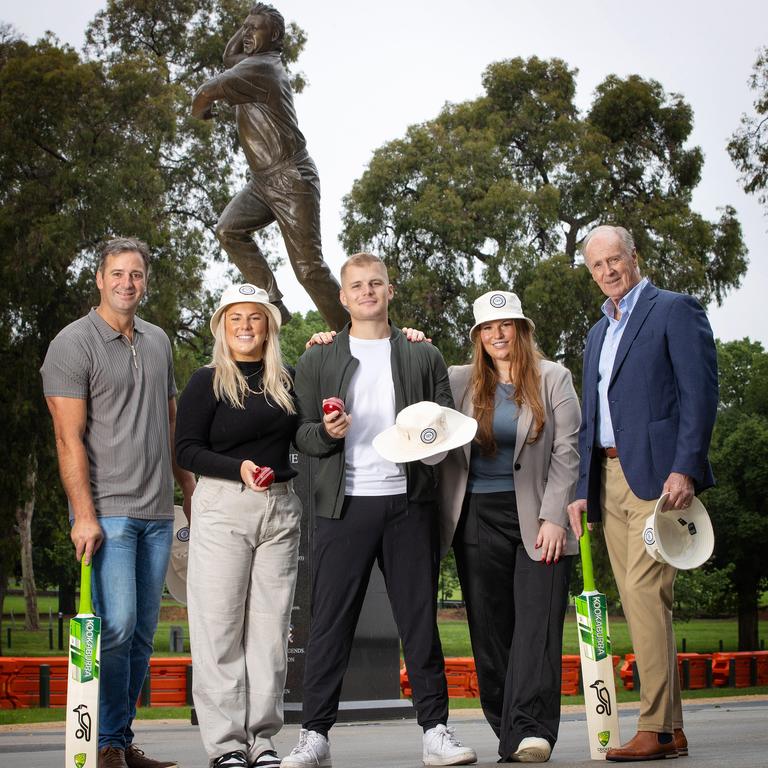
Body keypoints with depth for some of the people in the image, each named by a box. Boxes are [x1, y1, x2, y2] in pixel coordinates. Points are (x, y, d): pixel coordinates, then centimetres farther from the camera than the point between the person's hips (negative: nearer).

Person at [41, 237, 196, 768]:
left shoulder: (159, 342, 15)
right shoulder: (74, 344, -4)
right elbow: (70, 438, -10)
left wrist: (191, 493, 18)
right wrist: (84, 516, -16)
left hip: (157, 511, 6)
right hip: (107, 510, -6)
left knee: (143, 631, 7)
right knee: (116, 625, -11)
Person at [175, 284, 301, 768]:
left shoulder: (287, 380, 12)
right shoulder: (208, 382, 1)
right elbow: (186, 450, -4)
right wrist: (239, 469, -19)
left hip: (281, 509, 4)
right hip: (224, 507, -4)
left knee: (270, 624, 4)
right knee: (220, 623, -2)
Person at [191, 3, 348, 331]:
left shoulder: (258, 68, -13)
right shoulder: (264, 63, 17)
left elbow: (206, 92, -19)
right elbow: (229, 56, 37)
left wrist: (199, 111, 5)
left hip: (290, 180, -10)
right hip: (264, 180, 10)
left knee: (308, 266, -11)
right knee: (228, 229, -7)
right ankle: (273, 302, -5)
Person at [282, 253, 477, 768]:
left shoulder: (424, 357, 13)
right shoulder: (318, 361, 12)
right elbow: (301, 434, 9)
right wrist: (326, 433, -12)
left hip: (409, 501, 1)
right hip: (345, 504, 0)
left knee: (420, 619, 3)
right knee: (330, 622, -1)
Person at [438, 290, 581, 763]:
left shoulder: (554, 379, 5)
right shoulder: (460, 382, 9)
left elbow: (566, 454, 0)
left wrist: (553, 519, -8)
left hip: (540, 519, -2)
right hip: (479, 520, 2)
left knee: (537, 623, -11)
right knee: (490, 630, 2)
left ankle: (532, 730, -15)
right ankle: (510, 736, 8)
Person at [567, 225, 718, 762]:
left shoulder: (675, 310, 1)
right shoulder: (597, 333, 24)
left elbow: (700, 392, -9)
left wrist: (685, 469, -18)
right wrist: (581, 490, 14)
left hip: (656, 475, -7)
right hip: (608, 479, 7)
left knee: (644, 591, -16)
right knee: (637, 602, 4)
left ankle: (656, 728, -13)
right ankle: (672, 730, 8)